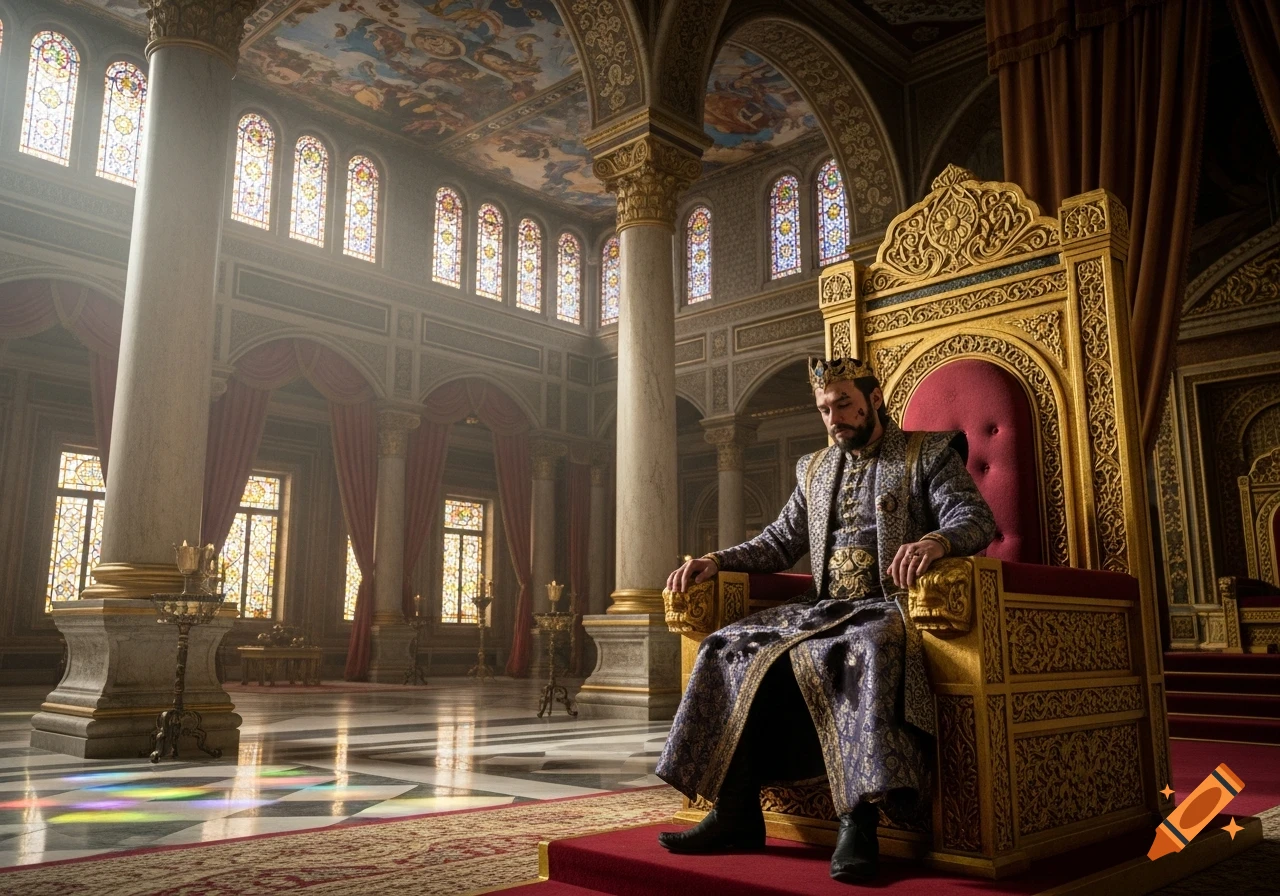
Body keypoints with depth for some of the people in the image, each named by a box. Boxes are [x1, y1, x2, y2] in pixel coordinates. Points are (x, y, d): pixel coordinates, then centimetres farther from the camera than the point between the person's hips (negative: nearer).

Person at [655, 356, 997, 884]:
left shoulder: (929, 454, 6)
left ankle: (859, 821, -37)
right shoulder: (814, 469, 21)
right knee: (735, 648, -17)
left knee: (865, 649, -40)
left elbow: (976, 518, -8)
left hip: (890, 605, -5)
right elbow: (779, 543, 20)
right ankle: (736, 814, -16)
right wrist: (717, 561, 3)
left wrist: (937, 541, -32)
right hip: (824, 607, 6)